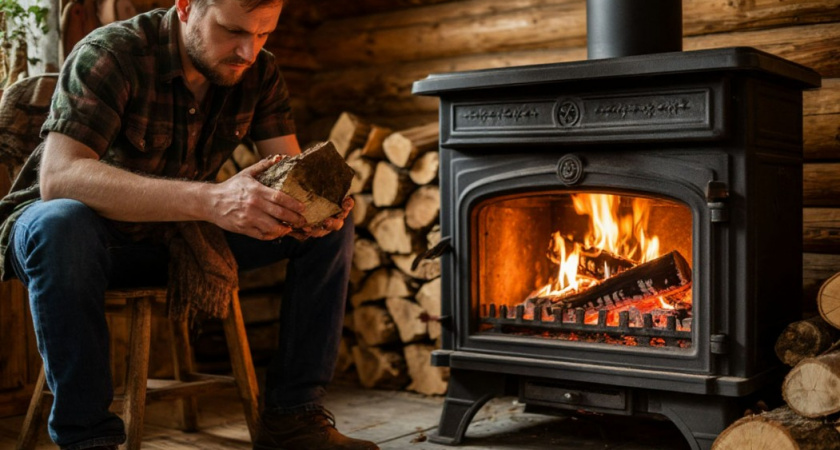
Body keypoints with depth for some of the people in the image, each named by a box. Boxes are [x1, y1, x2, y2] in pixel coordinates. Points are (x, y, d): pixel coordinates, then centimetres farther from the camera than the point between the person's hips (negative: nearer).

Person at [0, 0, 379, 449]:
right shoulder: (111, 54, -24)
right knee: (63, 223, -41)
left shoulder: (258, 71, -7)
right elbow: (58, 177, -37)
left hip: (177, 238, 5)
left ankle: (292, 414, -9)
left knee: (334, 224, -10)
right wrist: (209, 200, -49)